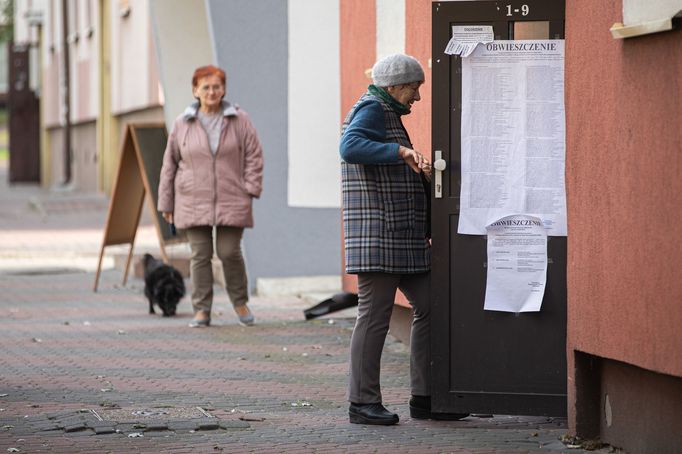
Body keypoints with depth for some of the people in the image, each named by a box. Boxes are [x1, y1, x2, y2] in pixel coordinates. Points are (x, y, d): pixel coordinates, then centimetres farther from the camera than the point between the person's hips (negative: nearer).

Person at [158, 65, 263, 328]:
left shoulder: (239, 121, 3)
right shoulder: (182, 124, 6)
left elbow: (254, 156, 5)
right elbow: (170, 164, 9)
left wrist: (251, 188, -6)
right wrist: (166, 203, 9)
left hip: (231, 202, -1)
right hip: (194, 202, 1)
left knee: (230, 253, -1)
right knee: (200, 255, 0)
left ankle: (240, 302, 21)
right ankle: (202, 311, 6)